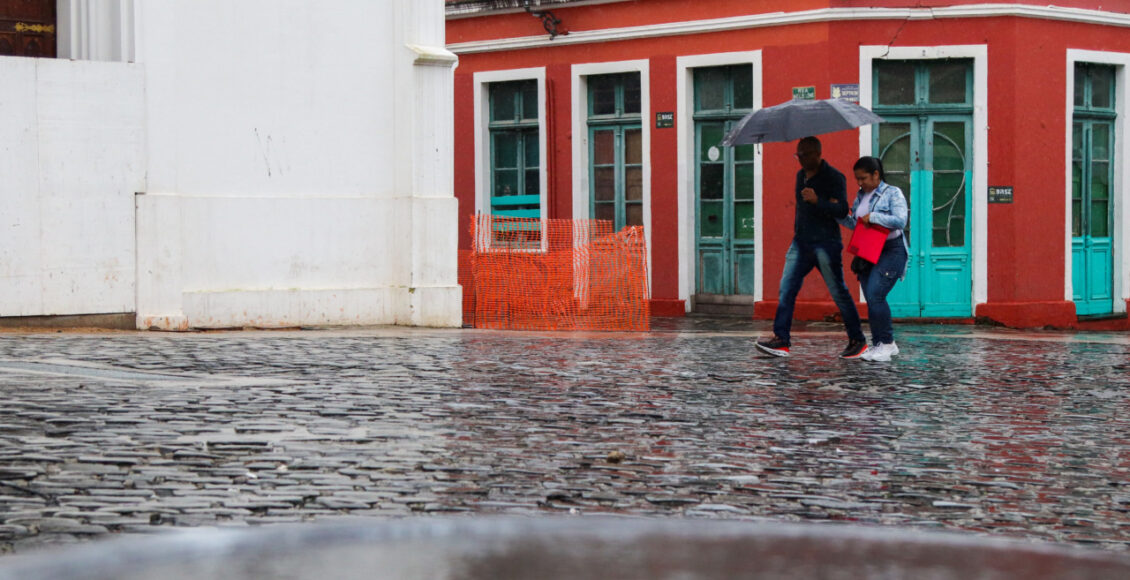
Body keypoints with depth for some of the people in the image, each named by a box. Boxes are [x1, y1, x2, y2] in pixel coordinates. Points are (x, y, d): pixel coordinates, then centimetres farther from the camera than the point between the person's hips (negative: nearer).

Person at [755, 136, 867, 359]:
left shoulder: (834, 177, -9)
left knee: (838, 291, -1)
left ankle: (857, 340, 11)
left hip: (825, 244, -7)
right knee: (786, 288, -4)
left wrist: (818, 201, -31)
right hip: (801, 242, 7)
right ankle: (781, 339, -8)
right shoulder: (801, 175, 14)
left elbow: (842, 210, -18)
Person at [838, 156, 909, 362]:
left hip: (890, 251, -7)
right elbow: (854, 224, 18)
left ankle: (887, 343, -10)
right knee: (871, 299, 5)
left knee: (875, 295, -19)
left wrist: (873, 217, -19)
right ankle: (879, 345, 14)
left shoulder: (893, 193, -7)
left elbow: (900, 221, -18)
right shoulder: (861, 196, 14)